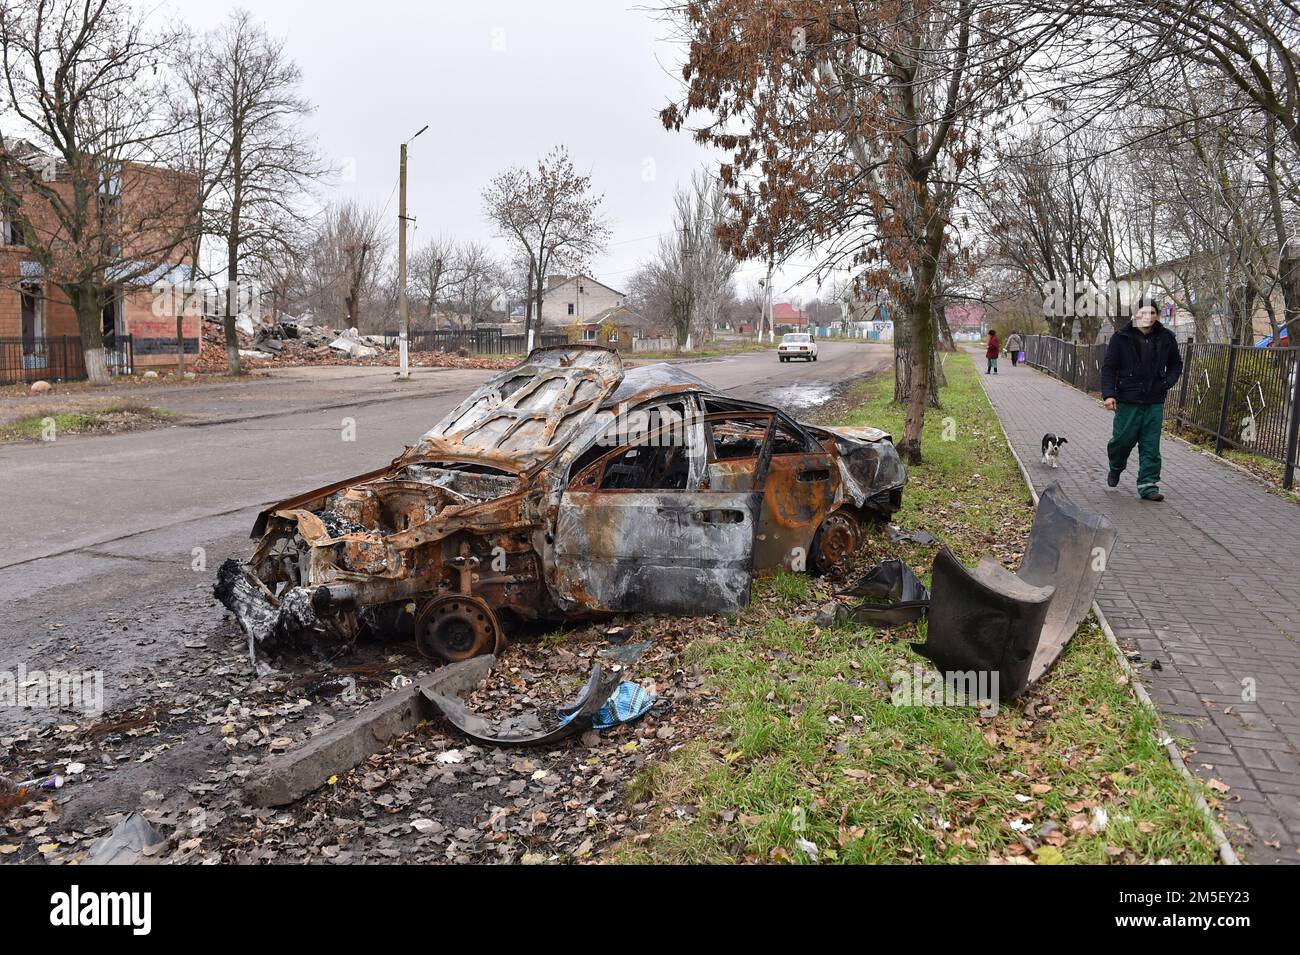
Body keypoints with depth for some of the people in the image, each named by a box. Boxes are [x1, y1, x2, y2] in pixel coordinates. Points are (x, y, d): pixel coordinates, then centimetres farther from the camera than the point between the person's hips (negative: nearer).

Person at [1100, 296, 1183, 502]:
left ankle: (1148, 485, 6)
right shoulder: (1121, 338, -4)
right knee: (1123, 439, 1)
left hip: (1155, 402, 2)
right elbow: (1109, 367, -2)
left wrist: (1167, 383, 1)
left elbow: (1176, 364, 19)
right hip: (1128, 400, -2)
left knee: (1151, 446, 1)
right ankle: (1116, 467, 32)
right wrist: (1108, 394, -13)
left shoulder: (1166, 338, 5)